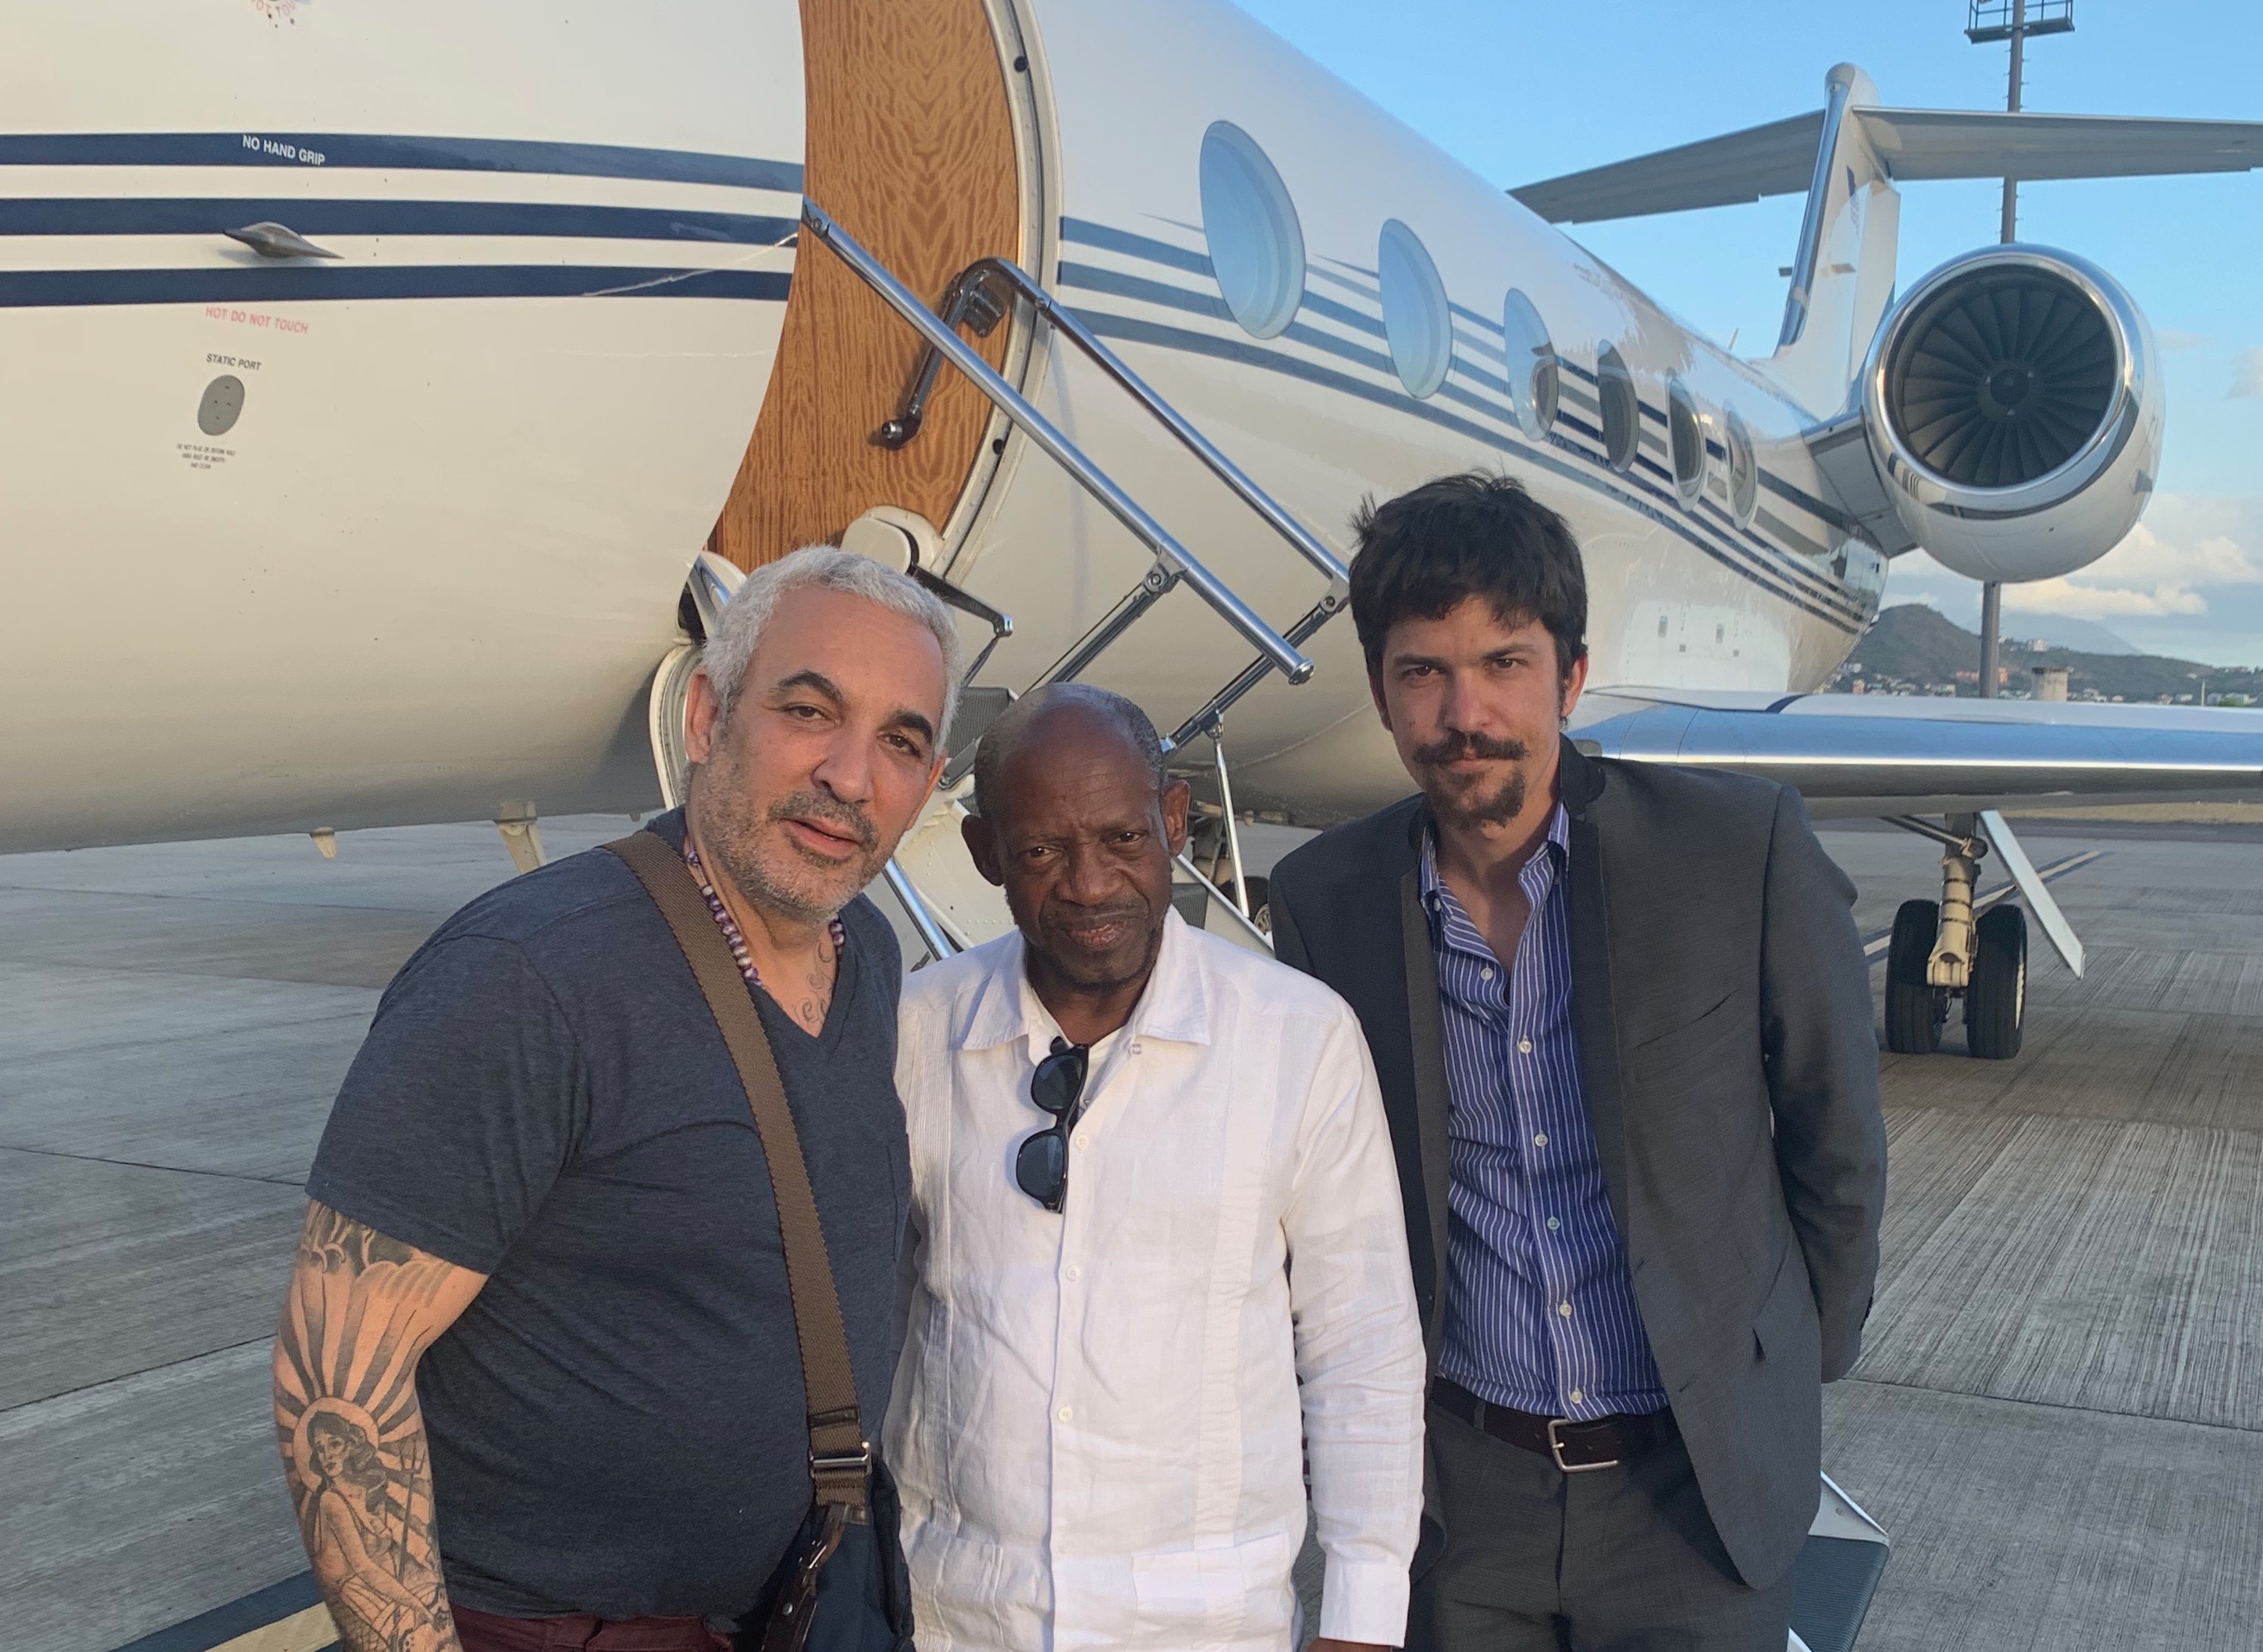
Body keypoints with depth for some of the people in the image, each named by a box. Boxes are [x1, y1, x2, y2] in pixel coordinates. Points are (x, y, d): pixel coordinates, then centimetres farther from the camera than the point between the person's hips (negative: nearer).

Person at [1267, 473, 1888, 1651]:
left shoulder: (1747, 848, -13)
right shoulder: (1320, 897, -7)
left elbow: (1836, 1145, -1)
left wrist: (1804, 1368, 8)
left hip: (1695, 1485, -1)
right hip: (1459, 1493, 2)